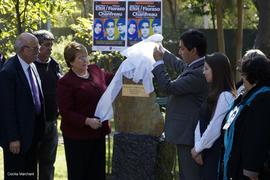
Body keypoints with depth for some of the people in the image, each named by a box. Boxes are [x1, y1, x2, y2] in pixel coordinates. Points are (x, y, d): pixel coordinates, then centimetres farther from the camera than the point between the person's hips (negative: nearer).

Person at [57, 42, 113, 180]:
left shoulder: (96, 71, 5)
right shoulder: (66, 82, -13)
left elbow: (113, 79, 24)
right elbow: (65, 112, -16)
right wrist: (87, 121, -26)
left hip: (98, 132, 6)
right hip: (77, 136, -6)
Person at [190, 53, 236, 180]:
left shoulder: (225, 96, -15)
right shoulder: (213, 95, 13)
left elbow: (214, 128, -17)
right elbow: (201, 123, 9)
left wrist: (198, 148, -6)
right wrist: (198, 148, -3)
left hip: (217, 152, -8)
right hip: (208, 152, 8)